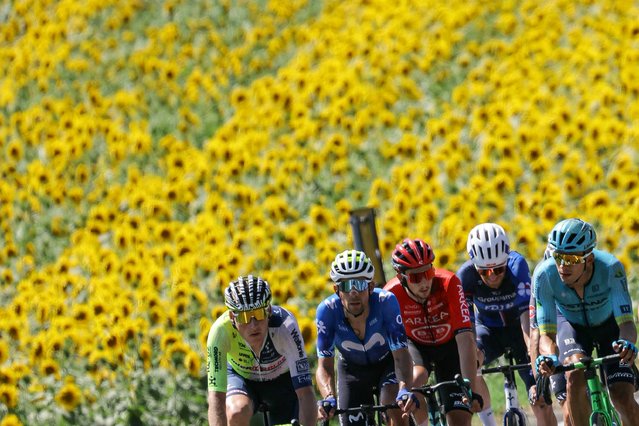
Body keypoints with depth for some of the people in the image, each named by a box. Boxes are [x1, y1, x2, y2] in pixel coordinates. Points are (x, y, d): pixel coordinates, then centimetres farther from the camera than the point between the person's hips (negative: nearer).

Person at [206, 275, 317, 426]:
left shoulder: (285, 327, -38)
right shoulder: (221, 331, -36)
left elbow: (305, 393, -40)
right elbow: (216, 397, -39)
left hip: (282, 380, 1)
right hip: (241, 375, -1)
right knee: (237, 414, -31)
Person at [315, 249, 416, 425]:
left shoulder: (385, 302, -33)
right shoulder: (327, 310, -30)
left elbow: (400, 354, -35)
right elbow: (324, 365, -30)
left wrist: (404, 390, -54)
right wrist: (329, 398, -50)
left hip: (386, 363, -2)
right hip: (352, 369, 2)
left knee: (397, 409, -30)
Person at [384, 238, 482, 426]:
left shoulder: (448, 283, -32)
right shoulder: (391, 295, -30)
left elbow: (465, 338, -35)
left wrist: (471, 390, -40)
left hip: (448, 346, 0)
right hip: (416, 345, 0)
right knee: (415, 380, -35)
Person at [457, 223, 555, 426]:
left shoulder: (517, 265, -31)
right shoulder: (465, 275, -26)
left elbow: (527, 316, -38)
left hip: (517, 327, -1)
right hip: (488, 329, 1)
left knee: (541, 401, -13)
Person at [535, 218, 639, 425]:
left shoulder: (611, 268, -37)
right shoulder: (544, 275, -33)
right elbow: (546, 334, -31)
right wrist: (548, 357, -54)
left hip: (609, 326, -1)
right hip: (573, 326, 1)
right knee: (575, 377, -30)